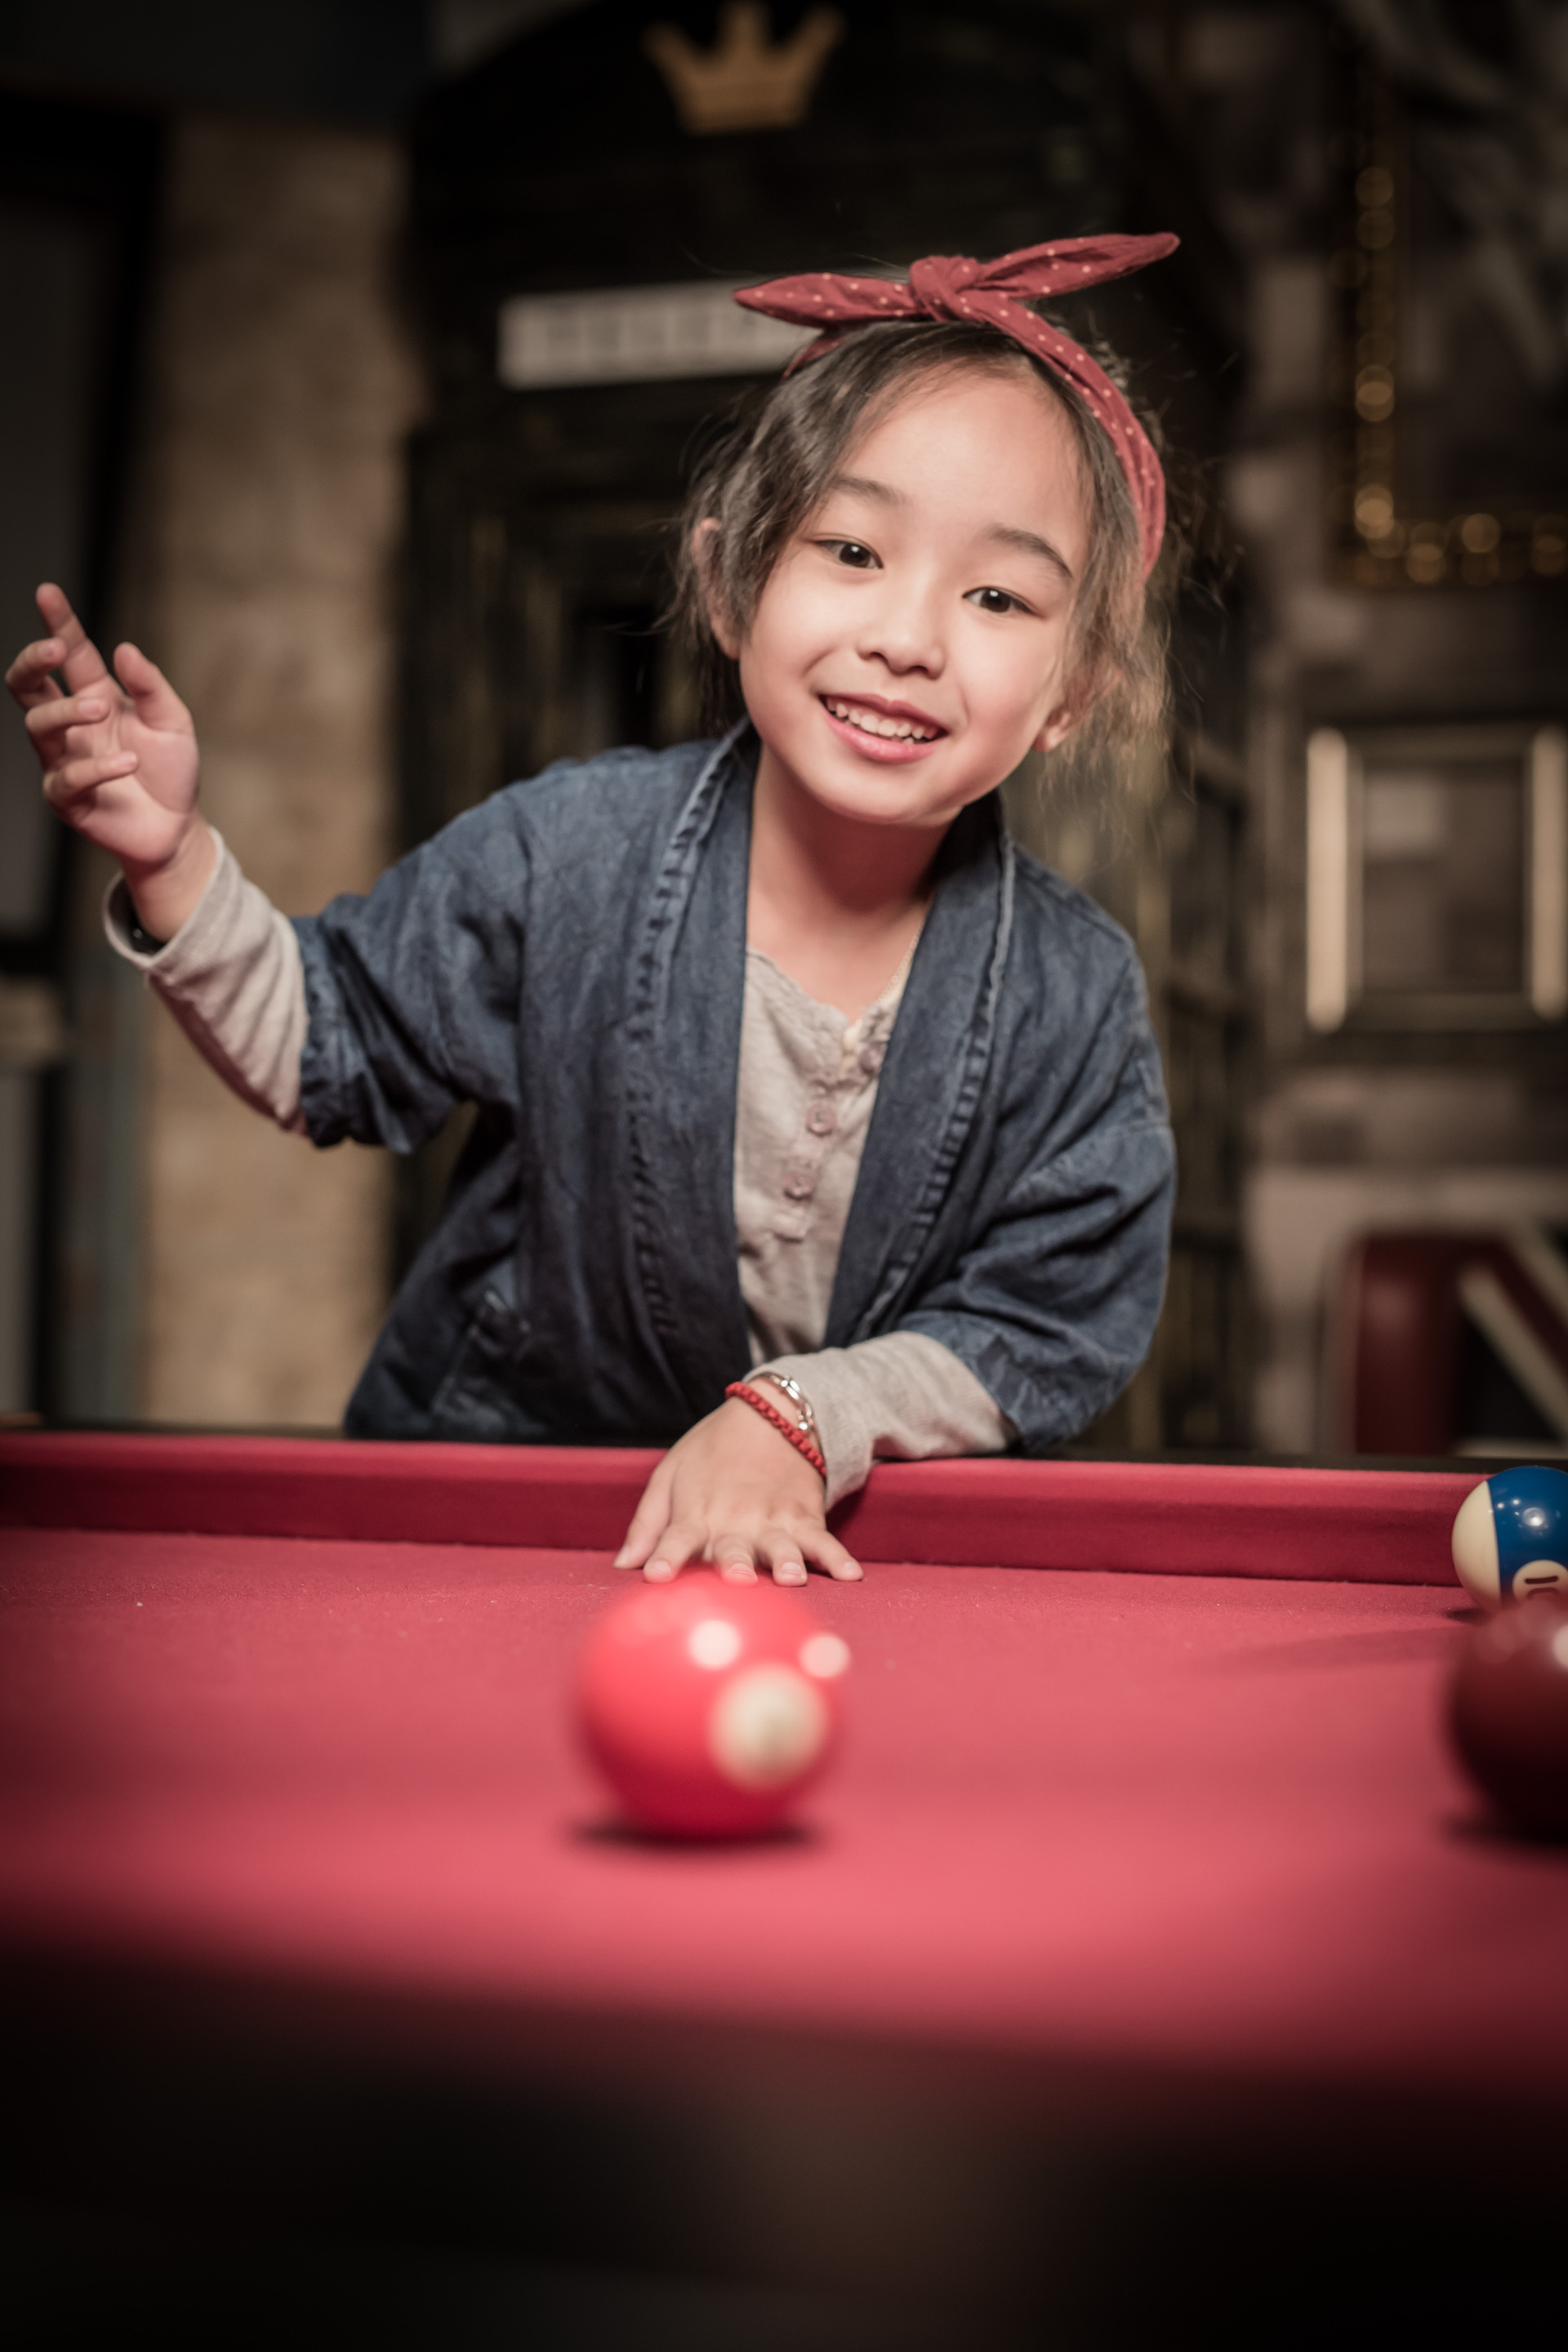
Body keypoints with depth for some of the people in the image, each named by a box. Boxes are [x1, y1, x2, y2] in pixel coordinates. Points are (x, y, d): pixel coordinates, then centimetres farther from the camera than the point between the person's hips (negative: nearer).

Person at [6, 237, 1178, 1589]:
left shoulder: (1076, 994, -15)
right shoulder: (569, 853, -15)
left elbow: (1054, 1333, -8)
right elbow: (335, 1054, -1)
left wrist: (802, 1417, -20)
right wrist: (176, 859, -15)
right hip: (483, 1481, -2)